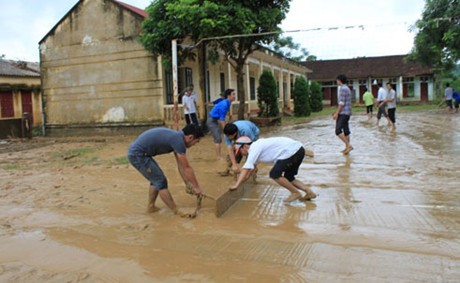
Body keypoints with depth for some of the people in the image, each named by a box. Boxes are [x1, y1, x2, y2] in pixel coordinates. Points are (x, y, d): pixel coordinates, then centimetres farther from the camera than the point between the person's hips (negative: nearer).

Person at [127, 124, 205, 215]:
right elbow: (187, 168, -13)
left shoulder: (176, 137, 11)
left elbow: (181, 166, 17)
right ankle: (177, 212, 3)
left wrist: (188, 184, 20)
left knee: (157, 180, 19)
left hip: (135, 152, 10)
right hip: (138, 154, -10)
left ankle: (151, 207, 29)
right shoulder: (178, 140, -18)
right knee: (161, 182, -4)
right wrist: (197, 187, -2)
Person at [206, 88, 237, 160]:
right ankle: (219, 157, -7)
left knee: (218, 139, 12)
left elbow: (223, 118, 12)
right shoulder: (224, 104, -25)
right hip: (212, 121, -10)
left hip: (216, 121, 10)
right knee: (218, 139, -11)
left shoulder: (227, 103, 3)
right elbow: (222, 119, -24)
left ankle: (218, 156, 19)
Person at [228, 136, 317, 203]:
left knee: (274, 174, -9)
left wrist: (237, 185, -17)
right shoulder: (256, 147, 18)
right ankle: (309, 192, 11)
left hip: (292, 151, -10)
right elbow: (253, 167, 30)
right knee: (288, 177, 18)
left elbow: (246, 168, -17)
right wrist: (243, 179, 28)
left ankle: (295, 193, 1)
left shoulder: (255, 148, -11)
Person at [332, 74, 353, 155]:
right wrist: (337, 112, 23)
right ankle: (347, 148, 14)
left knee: (338, 131, -11)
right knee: (346, 130, 10)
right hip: (347, 112, 10)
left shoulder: (343, 88, -14)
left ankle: (348, 145, -14)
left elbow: (342, 102, -19)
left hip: (343, 113, -10)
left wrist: (337, 113, -18)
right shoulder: (347, 88, 17)